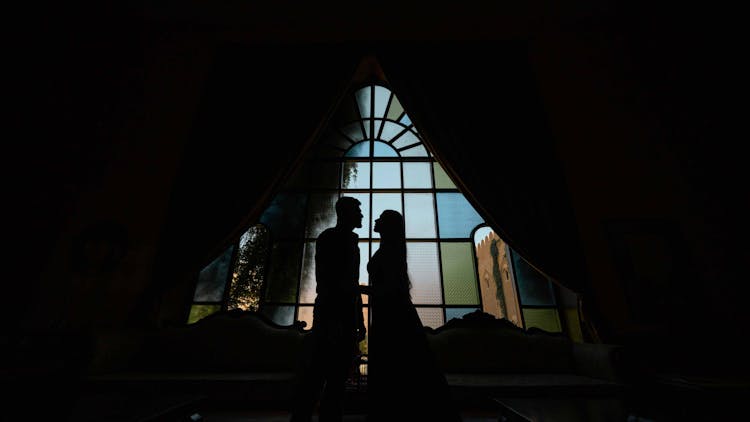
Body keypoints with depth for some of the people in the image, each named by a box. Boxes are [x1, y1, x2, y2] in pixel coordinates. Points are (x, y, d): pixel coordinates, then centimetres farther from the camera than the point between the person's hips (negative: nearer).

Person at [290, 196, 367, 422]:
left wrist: (359, 320, 15)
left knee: (339, 374, 7)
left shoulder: (351, 243, 21)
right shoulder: (329, 237, 0)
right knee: (316, 371, -6)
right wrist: (331, 317, -20)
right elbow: (324, 279, -11)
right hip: (331, 313, -7)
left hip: (346, 315, 8)